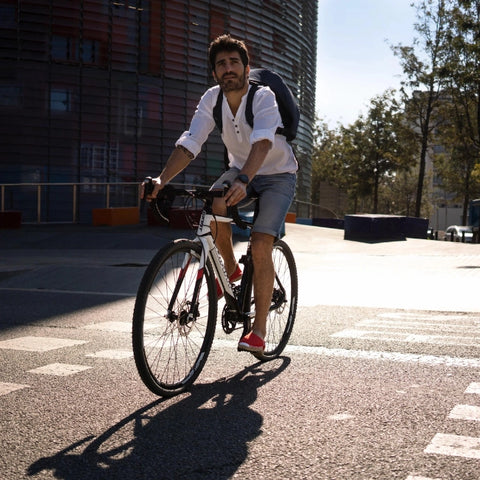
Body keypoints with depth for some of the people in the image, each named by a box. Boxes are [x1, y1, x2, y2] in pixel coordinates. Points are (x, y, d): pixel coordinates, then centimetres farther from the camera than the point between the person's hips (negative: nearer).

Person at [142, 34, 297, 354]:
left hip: (278, 175, -4)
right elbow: (189, 144, -22)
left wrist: (243, 182, -61)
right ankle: (230, 269, 1)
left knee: (261, 244, -20)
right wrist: (162, 179, -38)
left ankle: (259, 329, -8)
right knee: (213, 208, -28)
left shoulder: (264, 98, -26)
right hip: (240, 169, 4)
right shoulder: (212, 99, -13)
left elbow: (261, 143, -43)